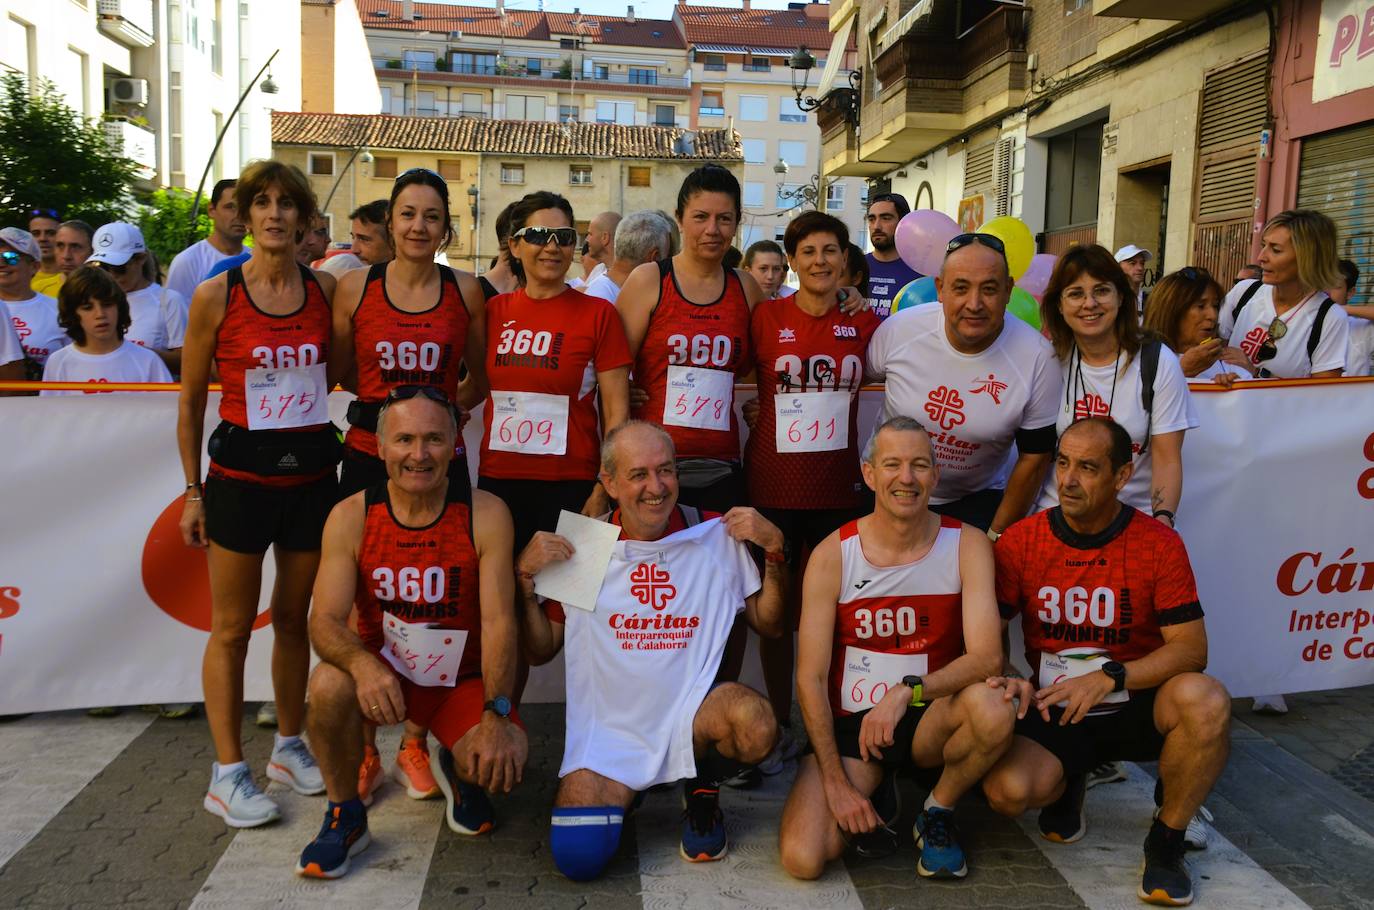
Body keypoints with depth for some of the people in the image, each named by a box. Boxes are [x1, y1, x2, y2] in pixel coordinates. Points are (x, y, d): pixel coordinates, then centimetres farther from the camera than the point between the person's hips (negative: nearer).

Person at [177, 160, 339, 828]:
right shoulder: (216, 296, -5)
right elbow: (191, 402, 1)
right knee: (232, 627, 4)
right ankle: (227, 773, 14)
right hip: (241, 473, -3)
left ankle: (287, 746, 29)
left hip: (312, 472, 3)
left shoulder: (325, 290, 3)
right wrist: (192, 490, 1)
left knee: (293, 617, 13)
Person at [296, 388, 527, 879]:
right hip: (383, 674, 1)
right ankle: (345, 816, -3)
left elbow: (499, 621, -17)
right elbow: (325, 620, -16)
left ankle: (459, 772, 14)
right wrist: (362, 663, -39)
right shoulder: (350, 517, -10)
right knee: (330, 685, -31)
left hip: (463, 680, -1)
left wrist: (496, 715, -28)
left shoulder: (486, 515, -13)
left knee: (505, 760, -27)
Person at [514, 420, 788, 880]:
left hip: (693, 708, 0)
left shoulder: (718, 535, -3)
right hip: (608, 727, 1)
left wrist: (773, 549, -11)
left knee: (755, 722, -34)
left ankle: (703, 788, 4)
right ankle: (619, 790, 21)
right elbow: (540, 650, 3)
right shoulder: (581, 545, -2)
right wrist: (526, 575, -12)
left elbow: (769, 624, 3)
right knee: (578, 857, -16)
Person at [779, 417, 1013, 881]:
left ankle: (937, 814, -1)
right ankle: (876, 792, 13)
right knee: (802, 858, -22)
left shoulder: (966, 544, -7)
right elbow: (810, 677, -8)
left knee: (992, 709, -34)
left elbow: (987, 656, -17)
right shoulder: (832, 555, -9)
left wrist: (908, 690, -33)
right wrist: (837, 782, -14)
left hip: (930, 720, 1)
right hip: (850, 722, 0)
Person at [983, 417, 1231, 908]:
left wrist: (1109, 677, -26)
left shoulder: (1159, 543, -9)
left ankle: (1166, 841, -7)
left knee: (1204, 699, -33)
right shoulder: (1020, 541, -6)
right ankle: (1066, 786, 12)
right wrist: (1007, 680, -23)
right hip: (1053, 712, 0)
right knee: (1008, 790, -29)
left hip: (1136, 707, 0)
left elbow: (1191, 648, -12)